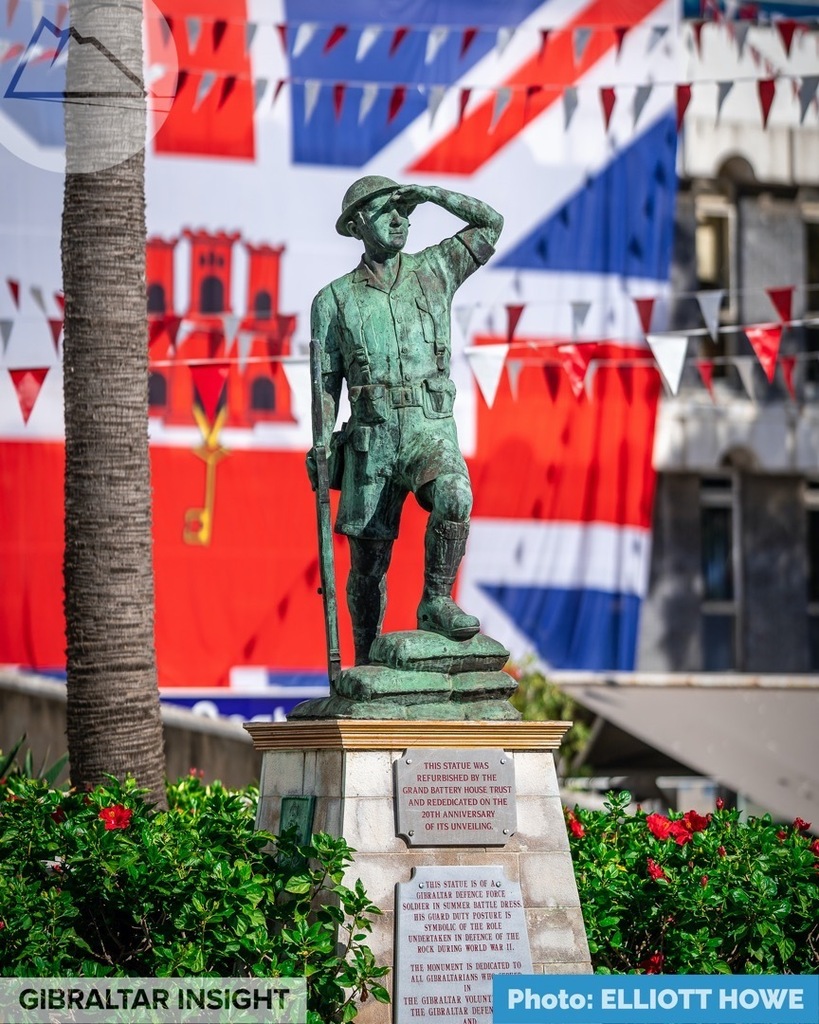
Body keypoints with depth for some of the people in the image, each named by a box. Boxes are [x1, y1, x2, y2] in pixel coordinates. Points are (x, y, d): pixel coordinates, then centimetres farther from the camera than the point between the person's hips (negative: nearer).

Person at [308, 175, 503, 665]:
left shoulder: (433, 270, 11)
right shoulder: (334, 300, 8)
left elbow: (491, 222, 8)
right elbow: (326, 381, 7)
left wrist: (432, 194, -3)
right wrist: (320, 443, -6)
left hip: (432, 430, 0)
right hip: (370, 437, 0)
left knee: (454, 498, -32)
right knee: (369, 559, 3)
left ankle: (437, 603, -16)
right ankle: (367, 666, 17)